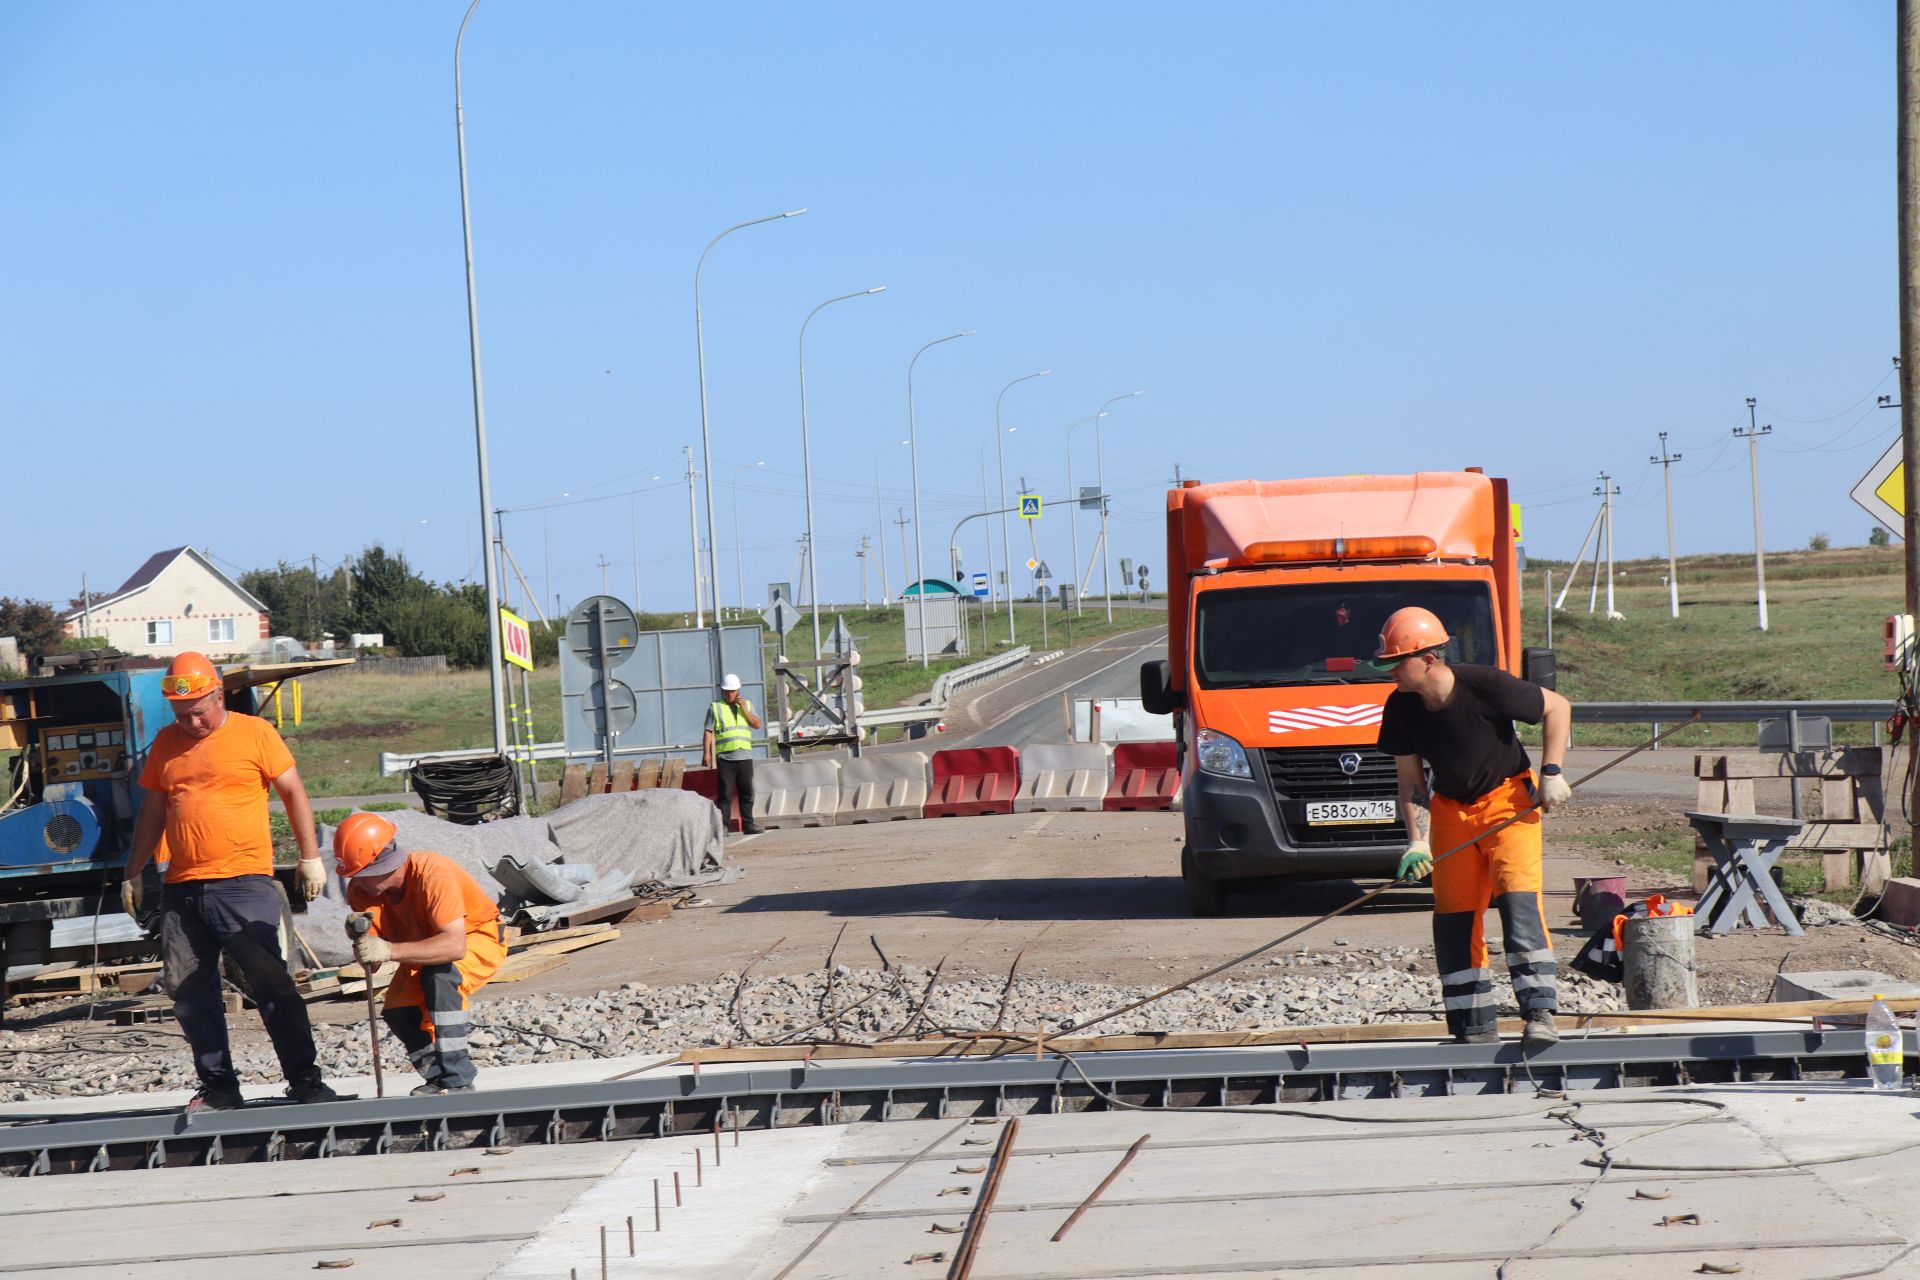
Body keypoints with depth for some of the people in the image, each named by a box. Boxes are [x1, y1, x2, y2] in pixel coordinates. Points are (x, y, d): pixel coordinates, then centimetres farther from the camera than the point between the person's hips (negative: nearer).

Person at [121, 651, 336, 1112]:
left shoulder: (255, 733, 2)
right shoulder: (166, 743, 14)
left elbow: (294, 793, 4)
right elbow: (152, 812, 21)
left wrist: (310, 856, 0)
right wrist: (134, 872, 20)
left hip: (244, 882, -5)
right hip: (181, 889, 5)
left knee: (270, 983, -8)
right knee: (189, 991, 4)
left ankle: (305, 1080, -3)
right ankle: (218, 1087, 11)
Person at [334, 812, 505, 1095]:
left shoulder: (433, 874, -36)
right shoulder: (361, 889, -16)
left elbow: (455, 945, -47)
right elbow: (372, 964, -17)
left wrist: (391, 950, -55)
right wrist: (359, 937, -40)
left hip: (479, 939, -7)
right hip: (424, 947, 7)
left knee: (438, 974, -36)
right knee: (398, 1015, -16)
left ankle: (458, 1082, -30)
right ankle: (439, 1078, 9)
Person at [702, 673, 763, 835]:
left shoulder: (747, 705, 15)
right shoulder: (715, 708, 7)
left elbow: (757, 724, 5)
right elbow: (708, 732, 2)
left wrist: (744, 710, -6)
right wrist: (706, 753, -7)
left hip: (745, 756, 3)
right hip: (725, 758, -3)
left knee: (747, 793, 5)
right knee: (724, 794, -4)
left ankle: (748, 825, 12)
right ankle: (722, 826, -3)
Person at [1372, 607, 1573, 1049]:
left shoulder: (1485, 686, -24)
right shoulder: (1401, 707, -11)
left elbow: (1557, 707, -10)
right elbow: (1411, 781, -1)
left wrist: (1551, 773, -15)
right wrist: (1418, 843, -13)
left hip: (1508, 799, -5)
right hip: (1451, 810, 5)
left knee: (1517, 896, -22)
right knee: (1453, 915, 2)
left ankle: (1540, 1013, -24)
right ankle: (1476, 1029, 11)